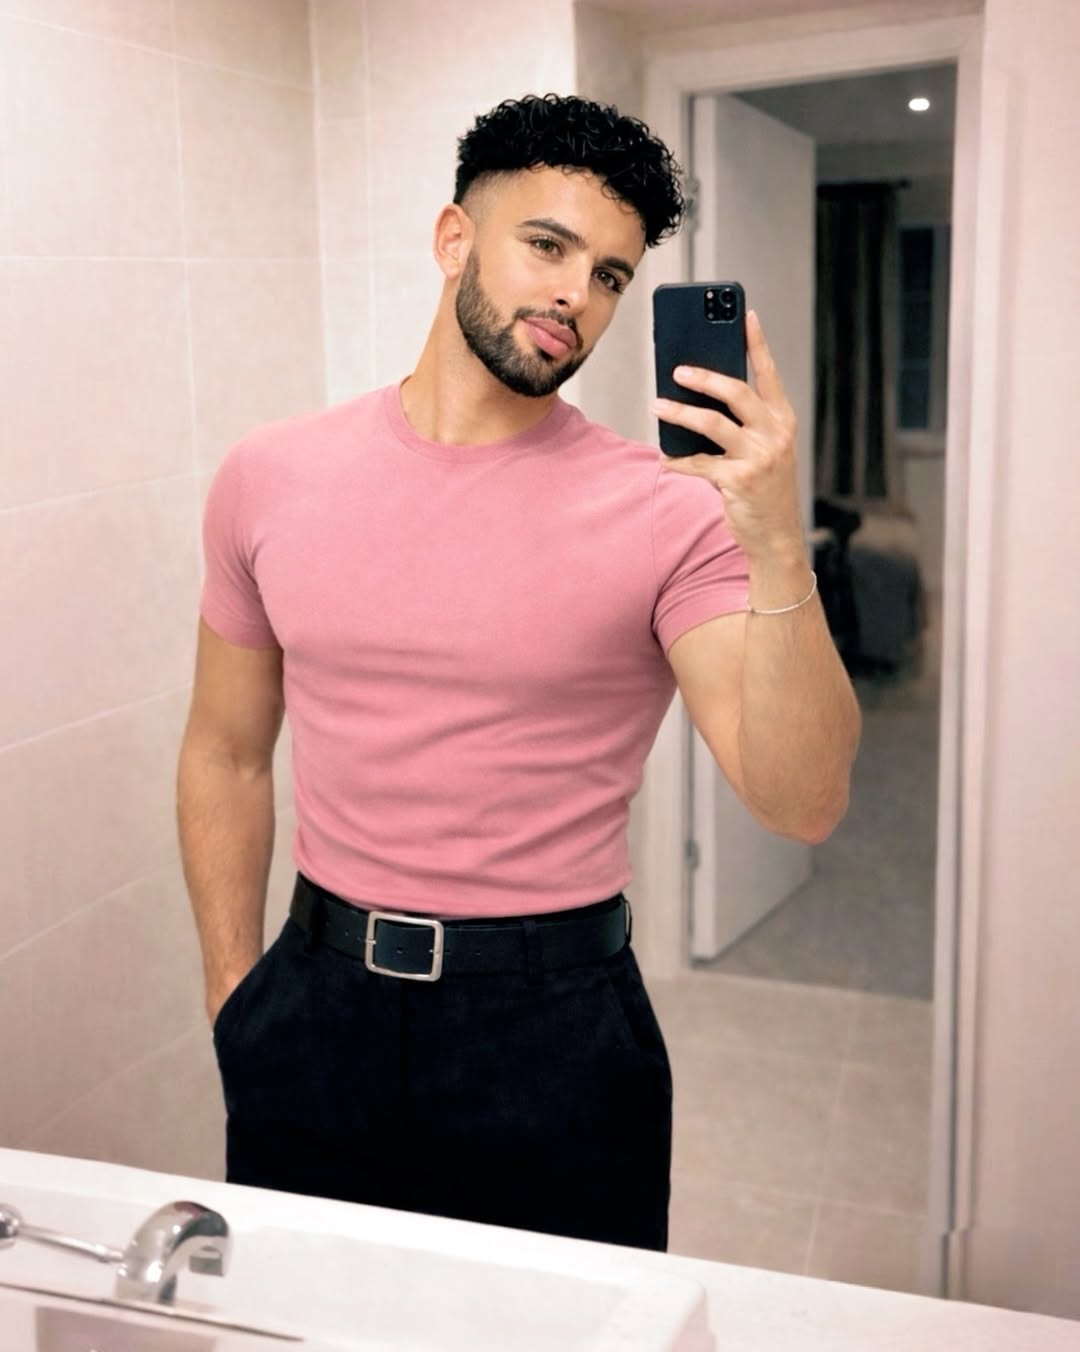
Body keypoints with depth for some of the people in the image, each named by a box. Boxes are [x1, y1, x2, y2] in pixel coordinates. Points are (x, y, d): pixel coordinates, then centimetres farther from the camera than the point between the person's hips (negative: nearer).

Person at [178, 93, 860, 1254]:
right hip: (317, 1004, 3)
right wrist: (233, 995, 4)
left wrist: (777, 546, -31)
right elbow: (226, 757, 7)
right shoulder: (270, 480, -1)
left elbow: (802, 803, -19)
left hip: (554, 1025, -2)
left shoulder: (667, 513, -11)